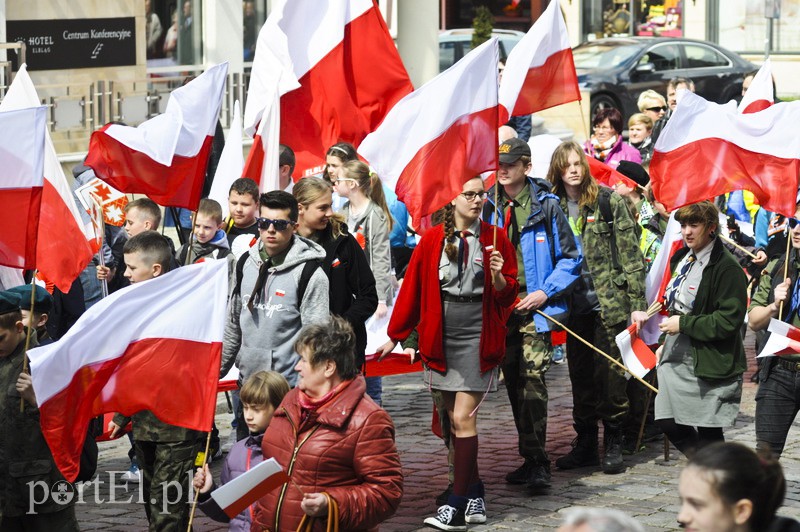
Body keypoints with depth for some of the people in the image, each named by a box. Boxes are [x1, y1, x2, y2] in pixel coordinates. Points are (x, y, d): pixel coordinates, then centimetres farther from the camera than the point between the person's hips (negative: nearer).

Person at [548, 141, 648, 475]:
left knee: (609, 372, -2)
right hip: (574, 306, 4)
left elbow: (630, 254, -4)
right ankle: (585, 444, 18)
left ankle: (613, 446, 6)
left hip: (609, 302, -4)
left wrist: (638, 303, -9)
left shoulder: (608, 202, -3)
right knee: (580, 375, 9)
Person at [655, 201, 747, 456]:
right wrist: (666, 343, 18)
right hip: (675, 357, 9)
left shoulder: (726, 268, -15)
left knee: (708, 431, -2)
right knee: (669, 424, 9)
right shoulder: (681, 258, 12)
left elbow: (729, 321, -20)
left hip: (708, 363, -9)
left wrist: (683, 324, -17)